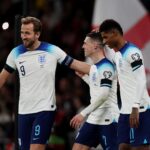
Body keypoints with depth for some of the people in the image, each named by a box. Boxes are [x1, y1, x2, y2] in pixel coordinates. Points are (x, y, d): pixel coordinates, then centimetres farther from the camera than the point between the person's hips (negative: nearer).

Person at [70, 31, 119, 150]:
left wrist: (83, 113, -25)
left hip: (108, 120, -9)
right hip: (93, 119, 9)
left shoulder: (106, 66, -15)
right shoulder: (94, 67, 14)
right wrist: (83, 76, 25)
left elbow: (104, 95, -23)